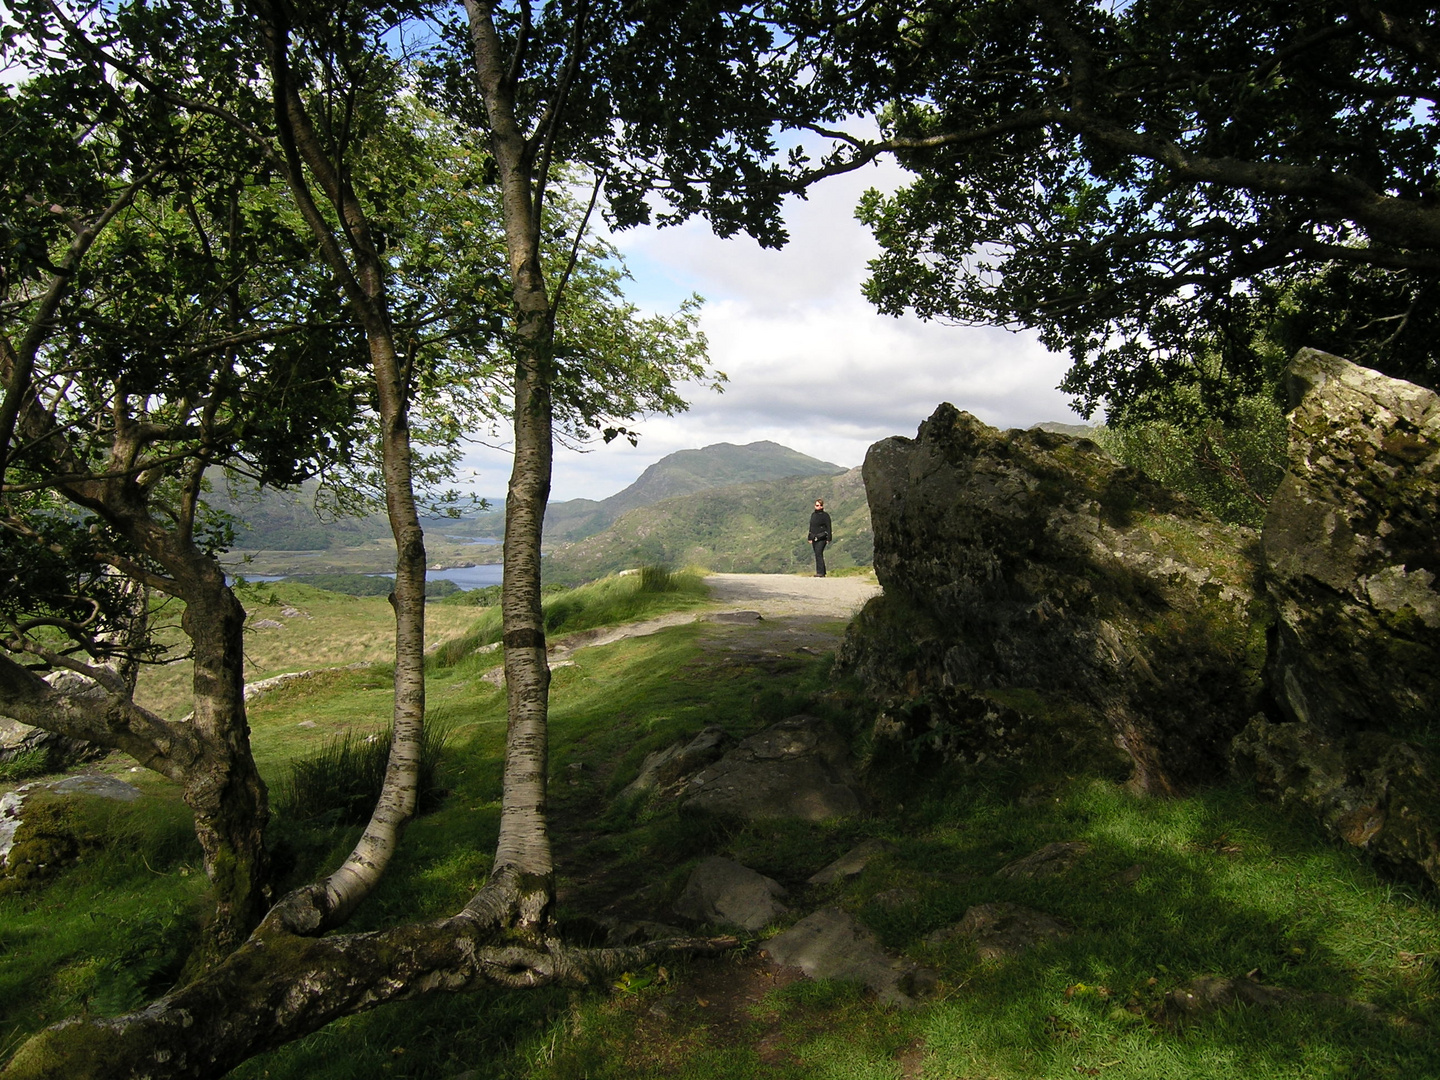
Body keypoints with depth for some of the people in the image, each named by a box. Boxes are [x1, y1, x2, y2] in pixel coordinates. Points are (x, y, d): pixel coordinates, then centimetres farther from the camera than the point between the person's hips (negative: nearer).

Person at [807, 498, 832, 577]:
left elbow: (828, 527, -6)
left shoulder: (825, 515, -5)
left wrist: (828, 539, -11)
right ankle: (822, 572, 16)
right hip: (814, 538, 7)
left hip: (822, 538, -7)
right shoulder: (813, 515, 15)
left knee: (819, 554, -16)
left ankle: (820, 572, -17)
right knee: (817, 555, 9)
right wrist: (810, 538, 17)